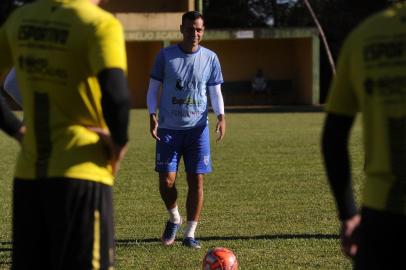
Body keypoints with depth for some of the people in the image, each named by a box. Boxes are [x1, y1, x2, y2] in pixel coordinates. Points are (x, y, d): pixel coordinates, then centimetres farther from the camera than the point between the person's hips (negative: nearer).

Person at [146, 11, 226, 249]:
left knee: (196, 181, -2)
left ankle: (190, 234, 8)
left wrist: (221, 116, -8)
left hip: (198, 129, 1)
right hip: (169, 129, -1)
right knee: (167, 180, -6)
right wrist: (152, 116, -9)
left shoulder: (210, 58, 4)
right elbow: (154, 88, 5)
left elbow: (216, 92, 9)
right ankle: (174, 219, 22)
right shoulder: (166, 55, 0)